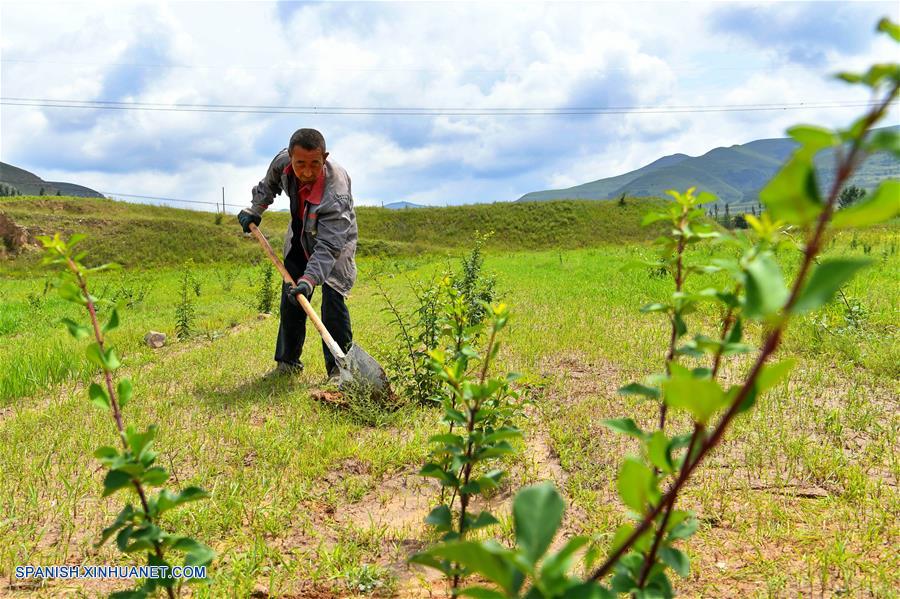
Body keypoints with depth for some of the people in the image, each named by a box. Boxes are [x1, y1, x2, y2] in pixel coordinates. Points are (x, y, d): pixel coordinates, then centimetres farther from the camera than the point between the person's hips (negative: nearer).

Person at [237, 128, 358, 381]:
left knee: (332, 302, -18)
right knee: (291, 299, 8)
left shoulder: (336, 195, -41)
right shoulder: (283, 161, -24)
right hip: (299, 238, 6)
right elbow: (270, 183, 3)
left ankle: (339, 368, -10)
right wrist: (255, 209, 7)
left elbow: (328, 247, -43)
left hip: (335, 240, -5)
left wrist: (309, 281, -54)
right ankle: (288, 362, 22)